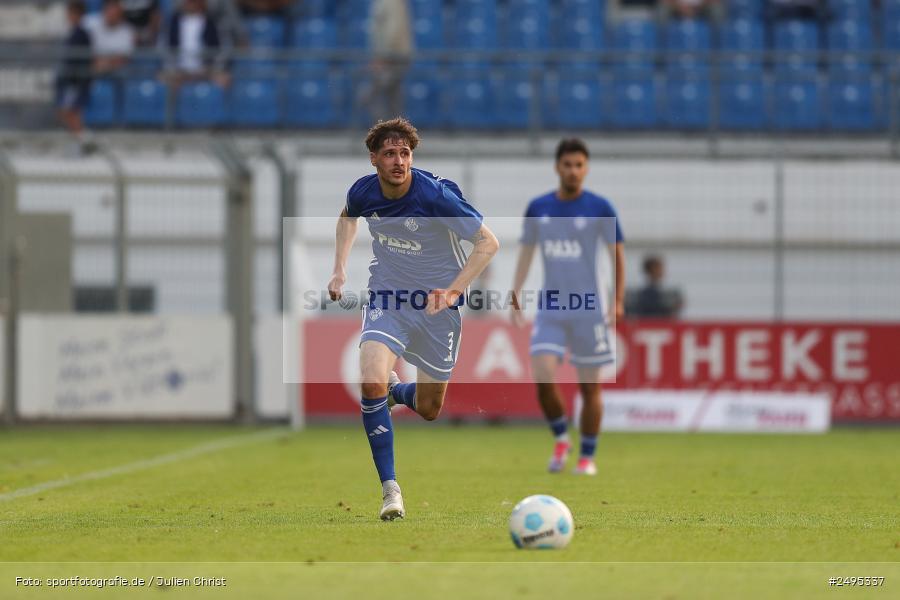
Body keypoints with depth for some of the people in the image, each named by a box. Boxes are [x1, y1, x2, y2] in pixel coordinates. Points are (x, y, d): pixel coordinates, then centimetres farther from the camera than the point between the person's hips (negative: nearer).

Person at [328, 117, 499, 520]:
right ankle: (390, 490, -16)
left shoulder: (436, 195, -24)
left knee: (428, 410, 9)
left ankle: (397, 392, 48)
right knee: (372, 383, -24)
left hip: (436, 304, -2)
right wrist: (339, 270, 6)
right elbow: (347, 217, 16)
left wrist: (452, 291, -27)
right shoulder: (363, 193, -11)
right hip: (386, 296, 2)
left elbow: (488, 242, -18)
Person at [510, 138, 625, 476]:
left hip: (588, 309, -2)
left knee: (590, 387, 3)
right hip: (549, 309, 2)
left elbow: (618, 254, 1)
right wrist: (515, 298, 6)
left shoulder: (599, 209, -3)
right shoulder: (538, 208, 5)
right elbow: (526, 253, 14)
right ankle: (561, 439, 12)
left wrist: (618, 302, -6)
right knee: (543, 379, -12)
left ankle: (587, 457, 16)